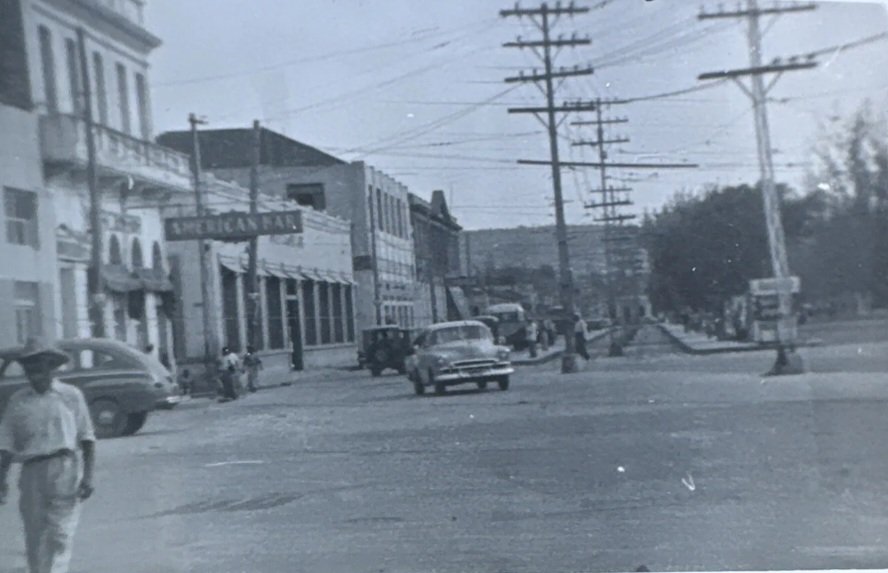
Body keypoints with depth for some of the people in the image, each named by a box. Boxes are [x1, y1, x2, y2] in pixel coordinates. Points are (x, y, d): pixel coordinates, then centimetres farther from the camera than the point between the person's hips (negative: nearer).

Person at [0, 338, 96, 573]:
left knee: (60, 536, -10)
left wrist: (88, 476, -5)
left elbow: (87, 439, 4)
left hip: (65, 470, -3)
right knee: (34, 540, 7)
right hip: (31, 472, 3)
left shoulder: (71, 395, 5)